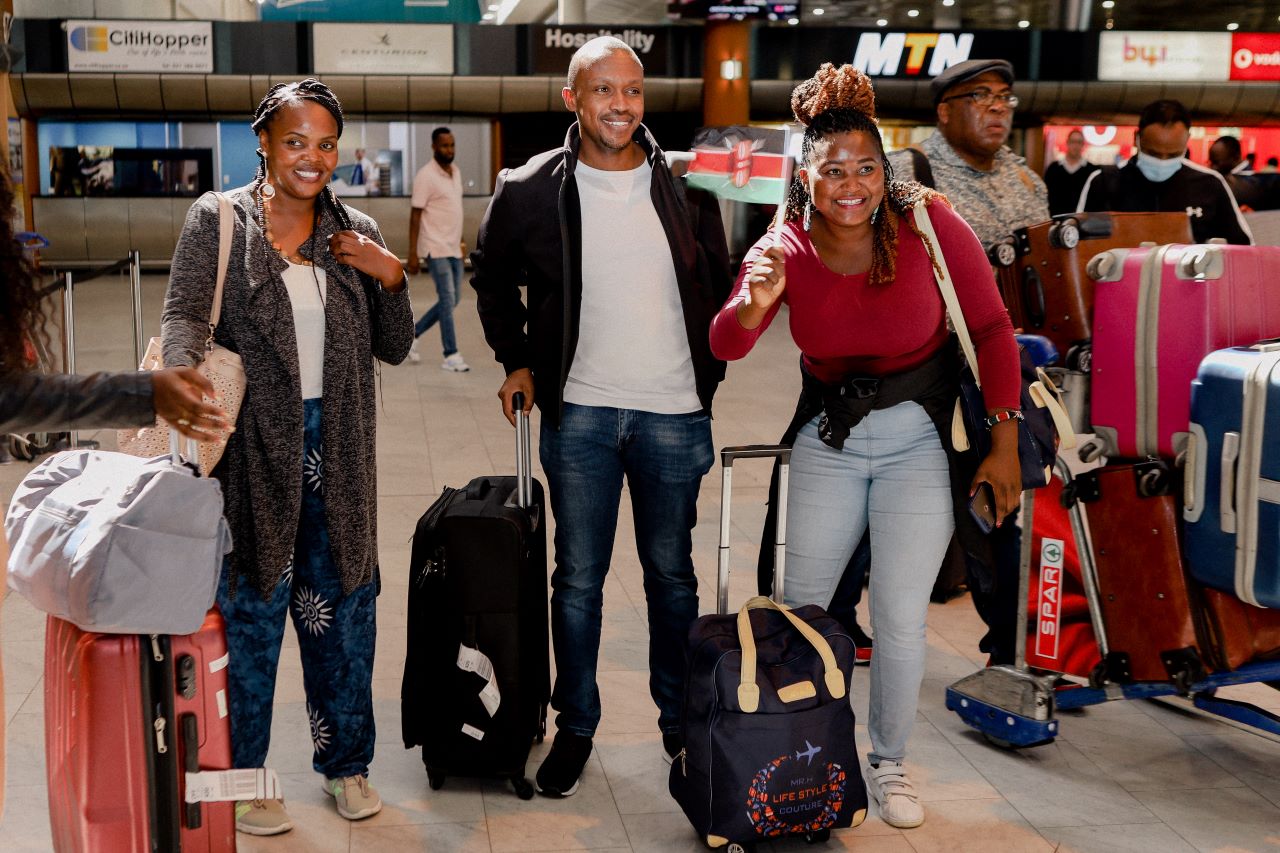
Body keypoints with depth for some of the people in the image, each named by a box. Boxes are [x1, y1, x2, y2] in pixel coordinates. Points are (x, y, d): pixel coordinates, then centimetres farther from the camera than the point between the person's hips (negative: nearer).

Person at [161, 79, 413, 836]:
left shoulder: (355, 235, 9)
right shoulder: (218, 221, -1)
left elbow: (394, 348, 9)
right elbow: (185, 315, -13)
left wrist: (391, 277, -8)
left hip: (335, 447, 4)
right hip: (252, 443, -3)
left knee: (342, 606, 11)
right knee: (251, 609, 5)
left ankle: (347, 761, 28)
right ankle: (240, 776, 21)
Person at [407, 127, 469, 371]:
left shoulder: (456, 172, 11)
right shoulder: (426, 176, -12)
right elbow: (415, 215, -12)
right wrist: (412, 254, -15)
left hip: (454, 248, 8)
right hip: (436, 248, -8)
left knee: (453, 299, 10)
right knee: (448, 299, -8)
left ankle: (413, 333, 24)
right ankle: (451, 355, -1)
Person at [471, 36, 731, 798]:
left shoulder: (686, 185, -1)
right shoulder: (531, 191, -3)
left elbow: (718, 284, 12)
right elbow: (493, 278, 13)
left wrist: (711, 373, 6)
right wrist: (517, 360, 6)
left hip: (674, 413, 1)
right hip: (578, 412, 0)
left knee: (672, 573, 12)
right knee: (578, 578, 7)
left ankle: (681, 719, 28)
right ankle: (576, 727, 22)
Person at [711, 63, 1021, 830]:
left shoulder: (928, 222, -15)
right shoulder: (787, 248, -7)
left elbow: (992, 328, -8)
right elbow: (726, 348, -14)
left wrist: (1005, 443, -9)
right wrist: (756, 300, -36)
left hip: (920, 440, -2)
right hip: (826, 440, 3)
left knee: (900, 617, -4)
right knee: (798, 608, 9)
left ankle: (890, 763, 21)